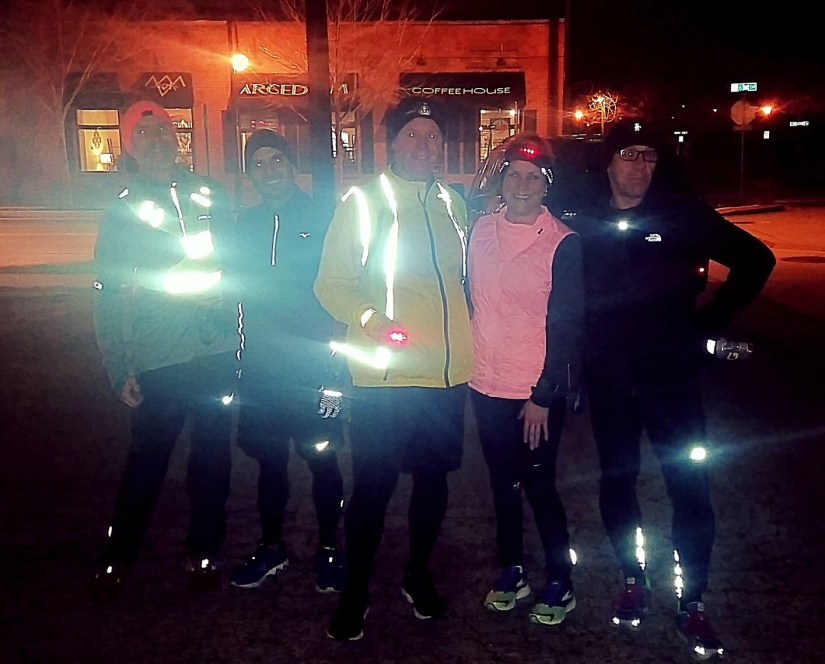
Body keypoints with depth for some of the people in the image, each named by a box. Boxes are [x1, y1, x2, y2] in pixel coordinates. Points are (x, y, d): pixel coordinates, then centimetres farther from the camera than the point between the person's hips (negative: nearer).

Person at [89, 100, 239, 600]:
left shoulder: (212, 196, 8)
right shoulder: (124, 211, 3)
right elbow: (109, 296, 1)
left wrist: (225, 286, -2)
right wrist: (120, 368, -5)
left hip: (218, 352, 2)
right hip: (159, 359, -2)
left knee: (213, 457, 11)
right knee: (147, 462, 5)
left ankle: (205, 553, 29)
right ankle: (118, 557, 27)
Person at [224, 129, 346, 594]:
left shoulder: (322, 221, -4)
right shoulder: (246, 225, 8)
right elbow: (235, 290, 13)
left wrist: (338, 370, -13)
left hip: (314, 369, -3)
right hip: (261, 370, 4)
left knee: (322, 460, 7)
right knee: (270, 460, 14)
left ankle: (329, 548, 27)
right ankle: (272, 547, 34)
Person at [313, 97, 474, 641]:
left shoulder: (454, 204, 11)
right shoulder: (364, 200, -4)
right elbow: (331, 284, -8)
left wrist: (465, 343, 12)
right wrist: (371, 319, -25)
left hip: (448, 372, 5)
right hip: (386, 373, -5)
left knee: (433, 477, 16)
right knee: (374, 485, 2)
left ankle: (419, 575, 37)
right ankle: (355, 592, 23)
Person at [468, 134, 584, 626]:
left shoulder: (563, 244, -10)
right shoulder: (481, 230, 3)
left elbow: (566, 327, -11)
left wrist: (544, 396, -13)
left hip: (537, 394, -4)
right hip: (487, 385, 5)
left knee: (539, 487, 4)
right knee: (503, 483, 16)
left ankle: (560, 584, 25)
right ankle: (512, 573, 34)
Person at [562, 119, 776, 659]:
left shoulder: (685, 216, -3)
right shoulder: (582, 225, 1)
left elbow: (756, 260, 2)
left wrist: (711, 322, -3)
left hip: (672, 375, -2)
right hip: (609, 380, 2)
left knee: (691, 487, 0)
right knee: (617, 483, 12)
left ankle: (692, 603, 18)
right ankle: (635, 580, 33)